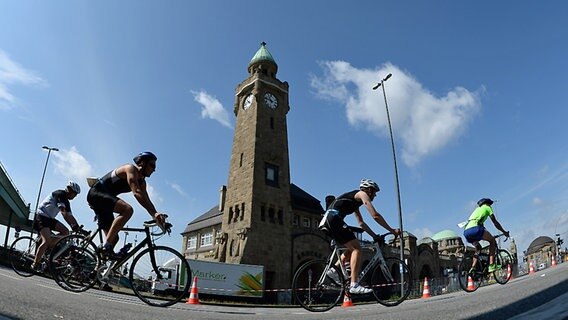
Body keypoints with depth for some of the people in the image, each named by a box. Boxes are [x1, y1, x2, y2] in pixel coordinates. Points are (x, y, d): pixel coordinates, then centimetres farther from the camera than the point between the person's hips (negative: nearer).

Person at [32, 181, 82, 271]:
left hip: (49, 218, 9)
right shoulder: (60, 194, -16)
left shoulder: (66, 202, 11)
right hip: (41, 216, -9)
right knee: (47, 241, -20)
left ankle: (47, 248, -2)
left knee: (65, 232, -7)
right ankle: (35, 264, -11)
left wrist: (77, 227, -6)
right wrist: (73, 225, -34)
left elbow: (70, 216, 7)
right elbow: (64, 213, -28)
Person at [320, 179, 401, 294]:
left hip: (328, 220, 10)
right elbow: (375, 216, -5)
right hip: (334, 218, -10)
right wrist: (392, 230, 0)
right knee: (356, 248, -10)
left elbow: (361, 223, 33)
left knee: (352, 248, 18)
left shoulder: (355, 199, 30)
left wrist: (375, 236, 29)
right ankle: (354, 285, -15)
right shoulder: (362, 194, 4)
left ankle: (334, 270, 9)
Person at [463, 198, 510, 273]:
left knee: (478, 249, 25)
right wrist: (504, 232, 23)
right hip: (474, 229, -7)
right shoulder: (487, 207, 18)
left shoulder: (477, 209, 38)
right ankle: (492, 265, -2)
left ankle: (473, 268, 12)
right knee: (492, 240, 9)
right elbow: (495, 222, 14)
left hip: (466, 232, 7)